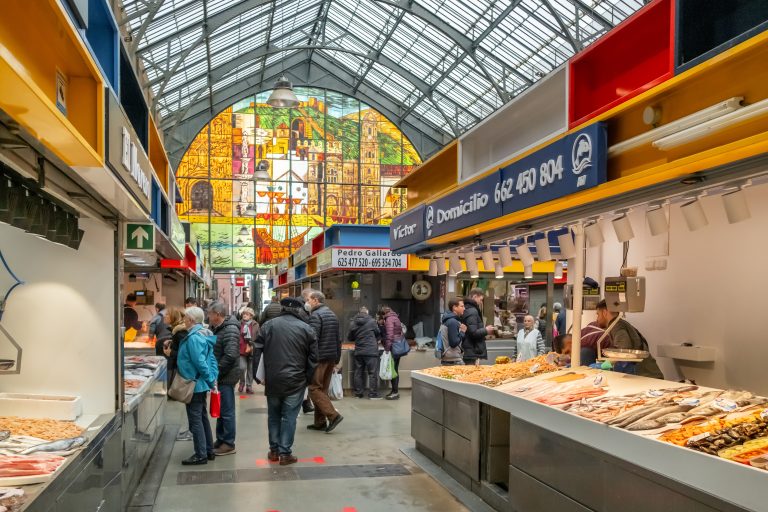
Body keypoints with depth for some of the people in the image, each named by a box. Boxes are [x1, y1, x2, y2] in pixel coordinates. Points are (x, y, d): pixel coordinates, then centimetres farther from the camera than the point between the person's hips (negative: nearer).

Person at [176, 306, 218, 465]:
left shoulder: (193, 338, -20)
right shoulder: (204, 335, 9)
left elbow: (200, 362, -24)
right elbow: (211, 359, 8)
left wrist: (211, 381, -16)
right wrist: (213, 379, 4)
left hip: (194, 385, -10)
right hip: (202, 385, 10)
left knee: (195, 420, -2)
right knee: (202, 417, 17)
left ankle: (200, 455, 3)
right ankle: (209, 451, 25)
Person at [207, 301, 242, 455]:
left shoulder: (230, 330, -19)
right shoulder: (218, 328, 12)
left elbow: (230, 356, -27)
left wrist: (216, 372, -20)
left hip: (226, 377, -10)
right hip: (220, 376, 10)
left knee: (227, 411, 0)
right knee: (220, 409, 18)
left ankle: (229, 444, 11)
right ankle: (220, 440, 30)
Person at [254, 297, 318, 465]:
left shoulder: (268, 325, 1)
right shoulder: (307, 329, -1)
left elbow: (257, 351, 0)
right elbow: (313, 359, 1)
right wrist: (307, 379, 9)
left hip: (272, 380, 2)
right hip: (295, 382, -2)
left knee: (273, 415, 16)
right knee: (289, 417, 5)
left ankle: (274, 450, 23)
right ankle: (285, 453, 8)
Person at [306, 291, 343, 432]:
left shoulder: (315, 315, -11)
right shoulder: (333, 315, 17)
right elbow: (338, 339, 18)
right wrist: (337, 360, 20)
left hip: (319, 357, -9)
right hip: (332, 357, 9)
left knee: (314, 389, -4)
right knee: (323, 389, 12)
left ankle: (333, 415, -13)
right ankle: (320, 422, 15)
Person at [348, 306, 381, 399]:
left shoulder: (353, 323, 3)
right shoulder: (372, 321, -8)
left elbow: (349, 337, 12)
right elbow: (378, 334, 4)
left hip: (358, 352, 5)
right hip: (371, 351, -4)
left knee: (359, 372, 11)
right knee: (373, 373, 1)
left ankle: (358, 393, 16)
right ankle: (373, 394, 2)